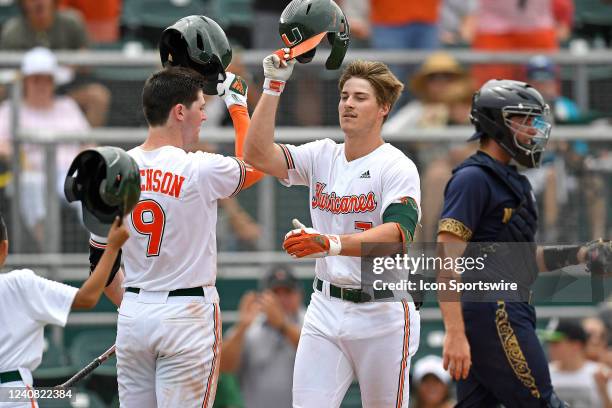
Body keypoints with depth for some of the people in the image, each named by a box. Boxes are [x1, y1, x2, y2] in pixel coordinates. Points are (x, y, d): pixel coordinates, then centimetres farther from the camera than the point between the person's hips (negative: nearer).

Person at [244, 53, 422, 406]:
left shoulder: (397, 167, -9)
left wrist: (332, 243, -40)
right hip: (325, 309, 5)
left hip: (382, 313, -5)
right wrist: (274, 87, -8)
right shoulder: (322, 157, 9)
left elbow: (397, 234, -25)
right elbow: (257, 154, -2)